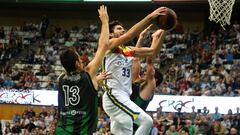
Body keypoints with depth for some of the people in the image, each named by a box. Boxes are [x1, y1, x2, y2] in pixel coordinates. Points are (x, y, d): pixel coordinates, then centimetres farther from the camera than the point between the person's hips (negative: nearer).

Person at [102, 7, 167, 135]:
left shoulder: (129, 51, 19)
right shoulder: (110, 45, -3)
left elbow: (153, 51, 13)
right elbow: (129, 35, -20)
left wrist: (162, 32, 1)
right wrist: (150, 17, -24)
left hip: (123, 97, 9)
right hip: (114, 95, -9)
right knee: (146, 121, -18)